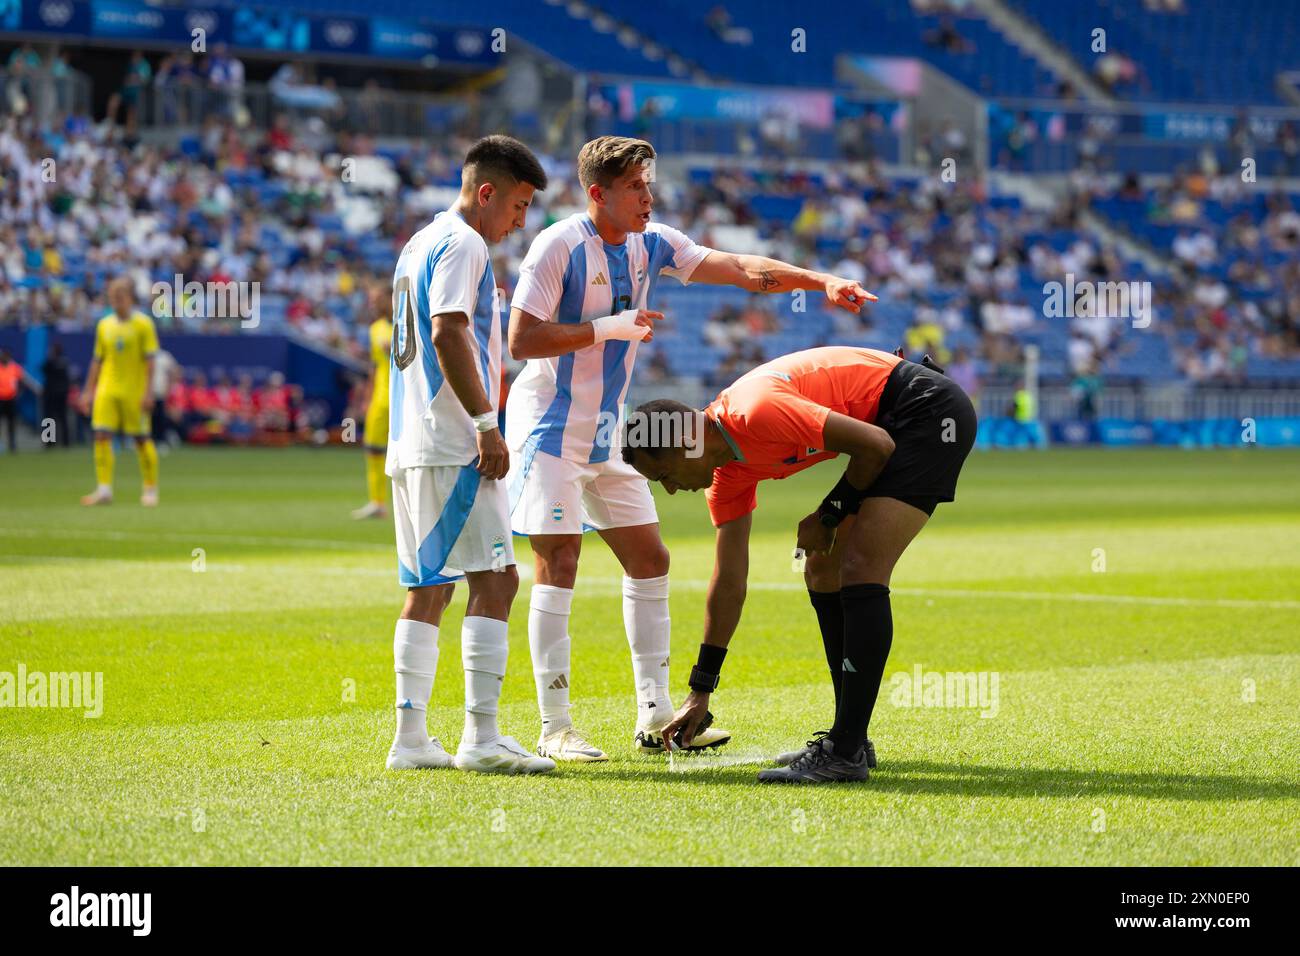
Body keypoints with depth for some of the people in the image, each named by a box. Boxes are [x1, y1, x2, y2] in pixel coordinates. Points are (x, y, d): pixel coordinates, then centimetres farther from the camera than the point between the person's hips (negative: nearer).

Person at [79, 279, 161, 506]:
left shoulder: (143, 324, -3)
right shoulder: (104, 325, 10)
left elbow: (149, 360, -6)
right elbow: (98, 360, 15)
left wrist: (148, 391, -12)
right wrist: (88, 391, 11)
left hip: (135, 391, -4)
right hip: (107, 390, 4)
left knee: (142, 439, 2)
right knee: (101, 436, -8)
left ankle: (150, 490, 13)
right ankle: (104, 489, -7)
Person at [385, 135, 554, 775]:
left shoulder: (419, 244, 22)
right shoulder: (461, 244, -8)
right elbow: (448, 333, -20)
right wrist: (486, 422, -20)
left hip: (409, 445, 10)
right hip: (451, 445, -10)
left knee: (426, 590, 10)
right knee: (495, 579, -11)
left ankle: (410, 736, 9)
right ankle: (481, 736, -16)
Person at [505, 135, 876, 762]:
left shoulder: (651, 245, 5)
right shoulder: (559, 246, -15)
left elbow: (743, 269, 0)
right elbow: (521, 339, -19)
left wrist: (822, 282, -11)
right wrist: (606, 327, -23)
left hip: (605, 431, 8)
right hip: (549, 427, -8)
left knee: (649, 561, 6)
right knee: (558, 566, -11)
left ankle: (656, 717, 12)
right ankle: (555, 728, -7)